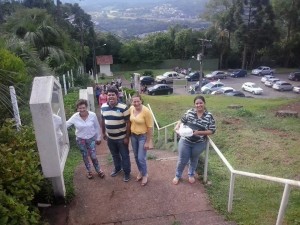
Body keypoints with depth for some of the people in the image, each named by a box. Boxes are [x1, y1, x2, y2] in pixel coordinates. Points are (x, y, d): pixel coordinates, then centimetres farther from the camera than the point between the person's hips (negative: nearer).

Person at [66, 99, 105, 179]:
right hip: (80, 140, 1)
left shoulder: (93, 115, -17)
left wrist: (98, 138, 1)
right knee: (85, 156, 16)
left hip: (91, 138, -1)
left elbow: (97, 127, -6)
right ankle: (89, 171, 38)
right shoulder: (75, 117, -16)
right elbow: (66, 124, -8)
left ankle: (98, 170, 30)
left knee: (93, 156, 3)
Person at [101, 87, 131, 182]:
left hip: (121, 138, -4)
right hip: (110, 137, 5)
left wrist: (127, 137, -14)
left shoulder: (123, 107, -19)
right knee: (114, 155, 23)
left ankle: (127, 172, 31)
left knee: (124, 155, 11)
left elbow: (128, 123, -15)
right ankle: (117, 168, 47)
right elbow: (102, 121, 10)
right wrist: (103, 133, 13)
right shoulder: (103, 107, -3)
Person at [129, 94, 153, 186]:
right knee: (136, 156, 17)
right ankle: (140, 172, 40)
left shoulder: (146, 111, -22)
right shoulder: (131, 109, -5)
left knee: (141, 158, -1)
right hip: (133, 136, 6)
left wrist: (148, 141, -16)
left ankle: (145, 175, 25)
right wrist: (130, 135, 12)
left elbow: (150, 127, -18)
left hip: (143, 136, -6)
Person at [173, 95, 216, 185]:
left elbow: (212, 131, -10)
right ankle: (177, 175, 35)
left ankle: (191, 174, 47)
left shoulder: (209, 116, -10)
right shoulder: (189, 112, -5)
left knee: (194, 159, 21)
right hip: (185, 141, 0)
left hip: (199, 143, 0)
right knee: (182, 160, 10)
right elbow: (182, 121, 8)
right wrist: (177, 127, -12)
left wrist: (199, 132, -22)